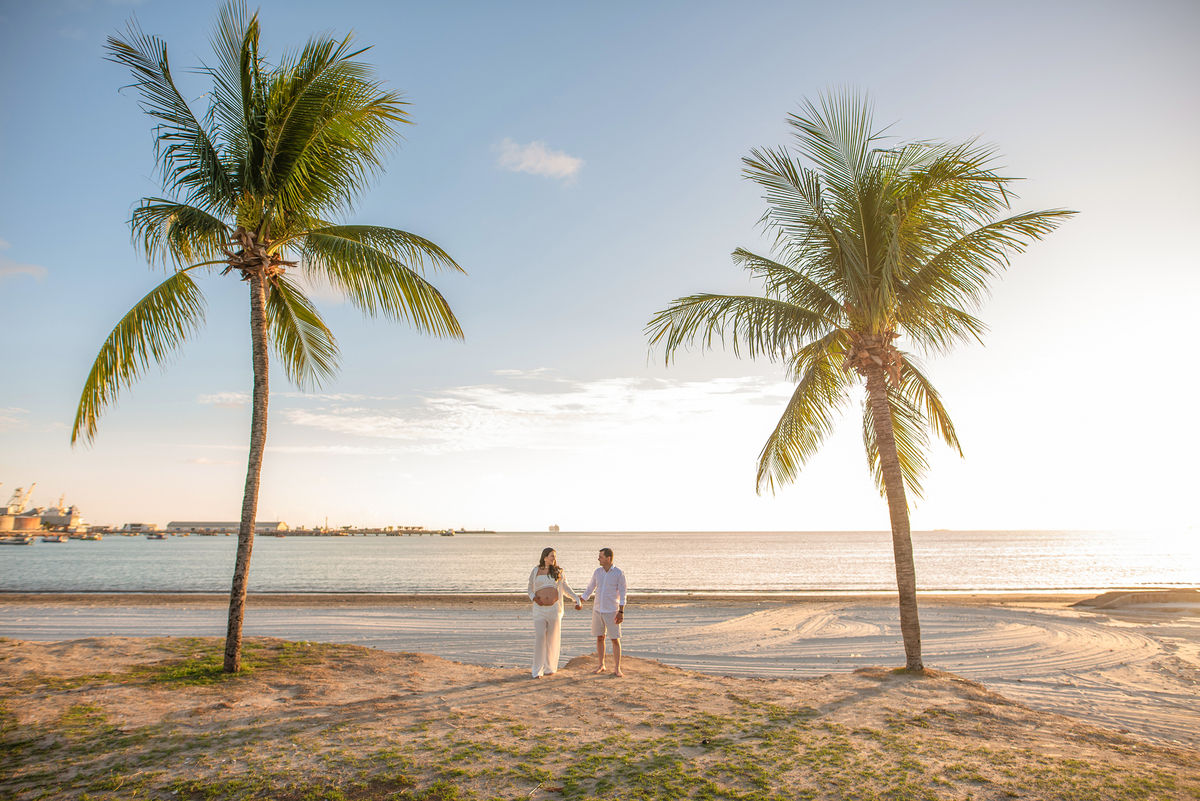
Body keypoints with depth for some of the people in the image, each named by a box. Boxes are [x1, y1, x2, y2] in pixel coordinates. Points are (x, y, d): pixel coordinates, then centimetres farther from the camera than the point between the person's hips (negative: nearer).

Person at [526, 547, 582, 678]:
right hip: (539, 609, -1)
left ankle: (550, 668, 18)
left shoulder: (558, 572, 6)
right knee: (539, 637, -8)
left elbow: (566, 588, 13)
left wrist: (577, 599, 6)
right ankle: (537, 671, 1)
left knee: (553, 639, 3)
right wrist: (533, 597, -6)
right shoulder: (535, 572, 6)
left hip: (554, 609, 1)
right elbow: (530, 588, 14)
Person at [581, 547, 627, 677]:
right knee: (599, 638, 9)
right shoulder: (597, 572, 3)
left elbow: (622, 594, -8)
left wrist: (621, 612, -14)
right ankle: (601, 666, 21)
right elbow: (589, 589, 12)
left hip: (612, 612, -4)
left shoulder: (619, 573, -9)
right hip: (597, 610, 4)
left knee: (615, 640, -2)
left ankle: (617, 669, 5)